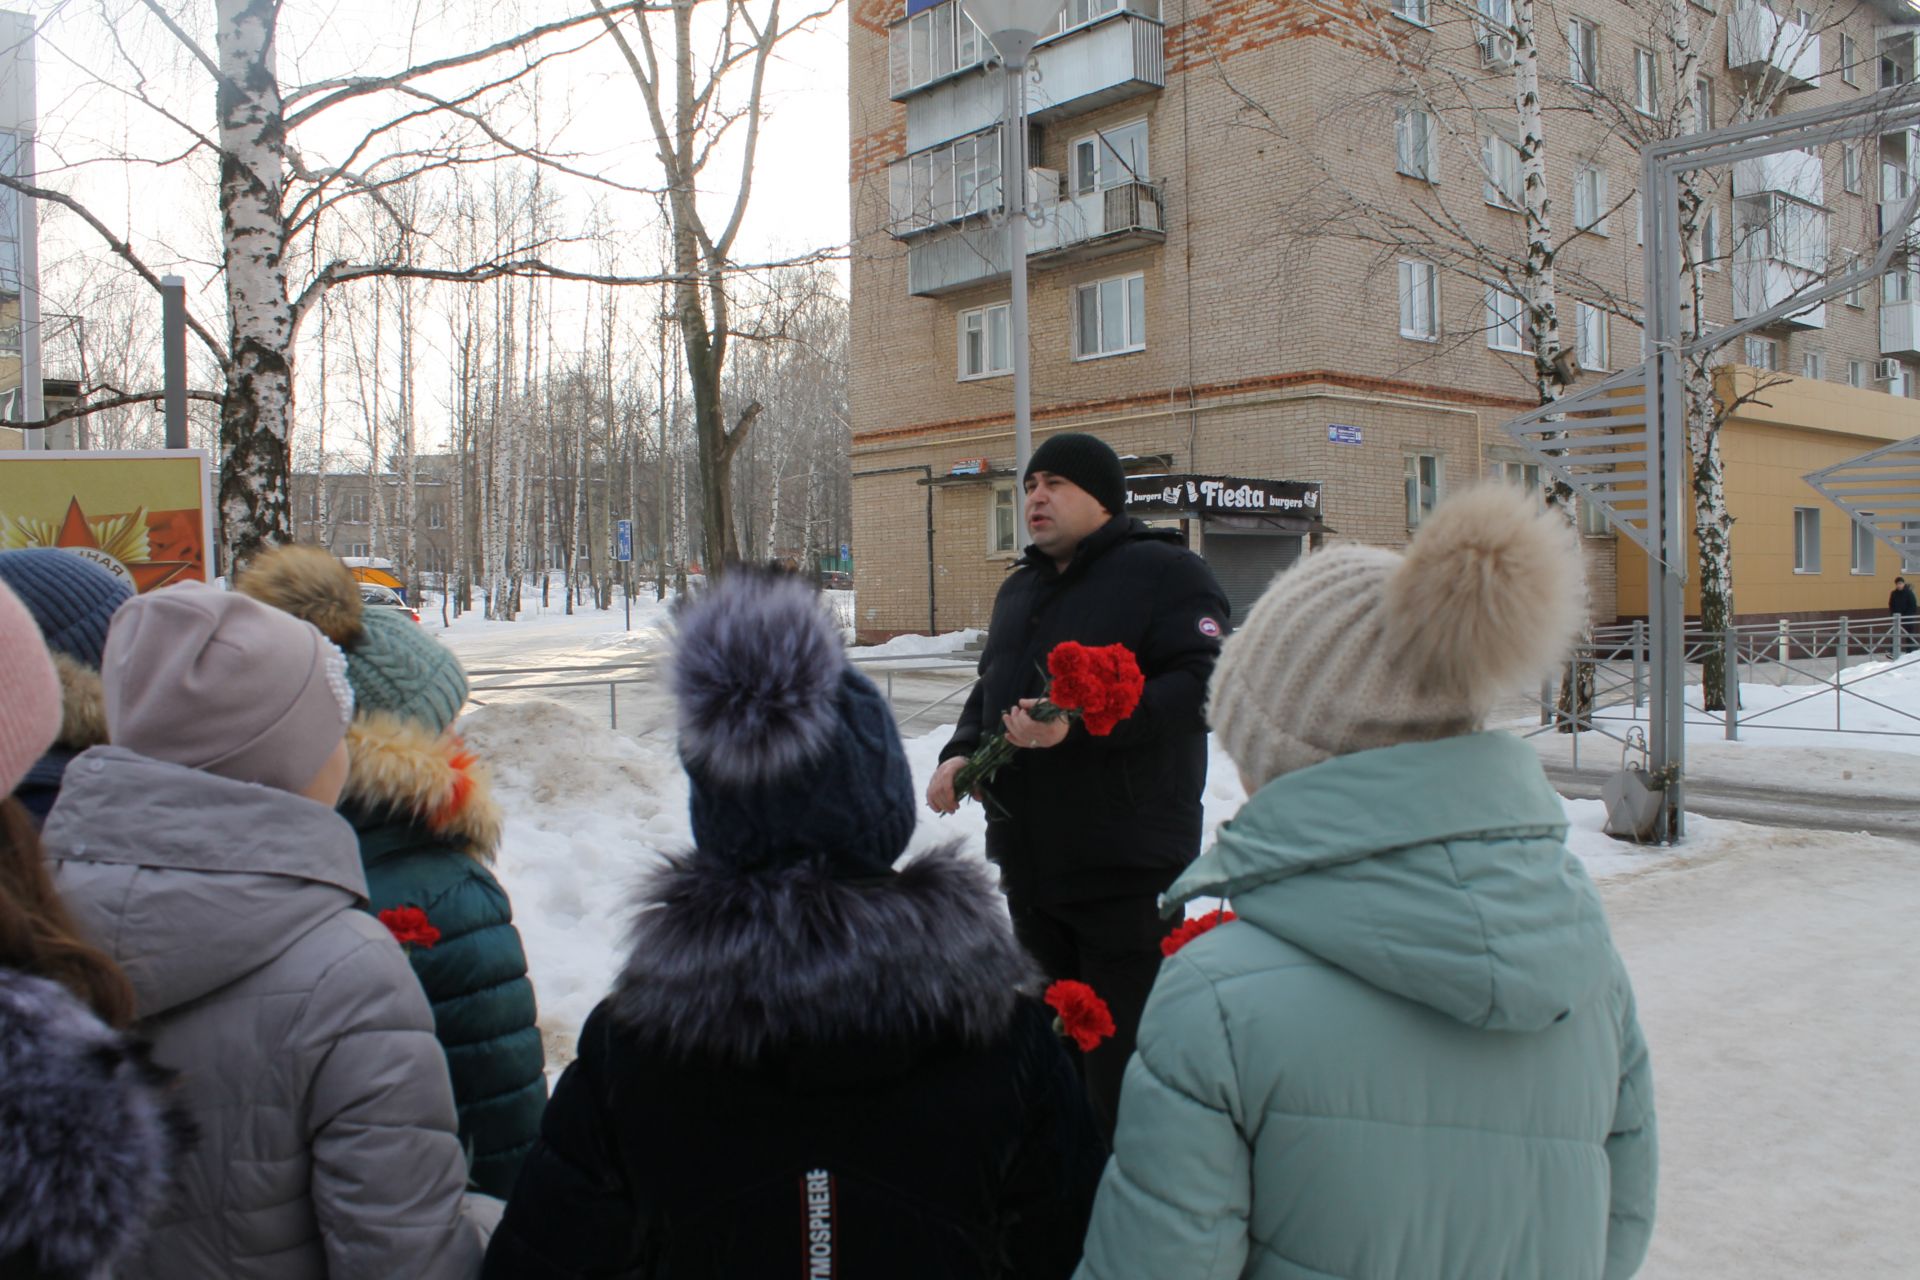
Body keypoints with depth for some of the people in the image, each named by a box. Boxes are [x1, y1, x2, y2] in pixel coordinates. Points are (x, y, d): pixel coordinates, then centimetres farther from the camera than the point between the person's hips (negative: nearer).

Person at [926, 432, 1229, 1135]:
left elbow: (1199, 686, -19)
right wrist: (961, 750, 7)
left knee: (1122, 1057, -3)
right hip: (1027, 859, 8)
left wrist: (1082, 724, -29)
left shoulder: (1165, 571, -7)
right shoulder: (1018, 588, 19)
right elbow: (991, 686, 27)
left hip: (1128, 866, -8)